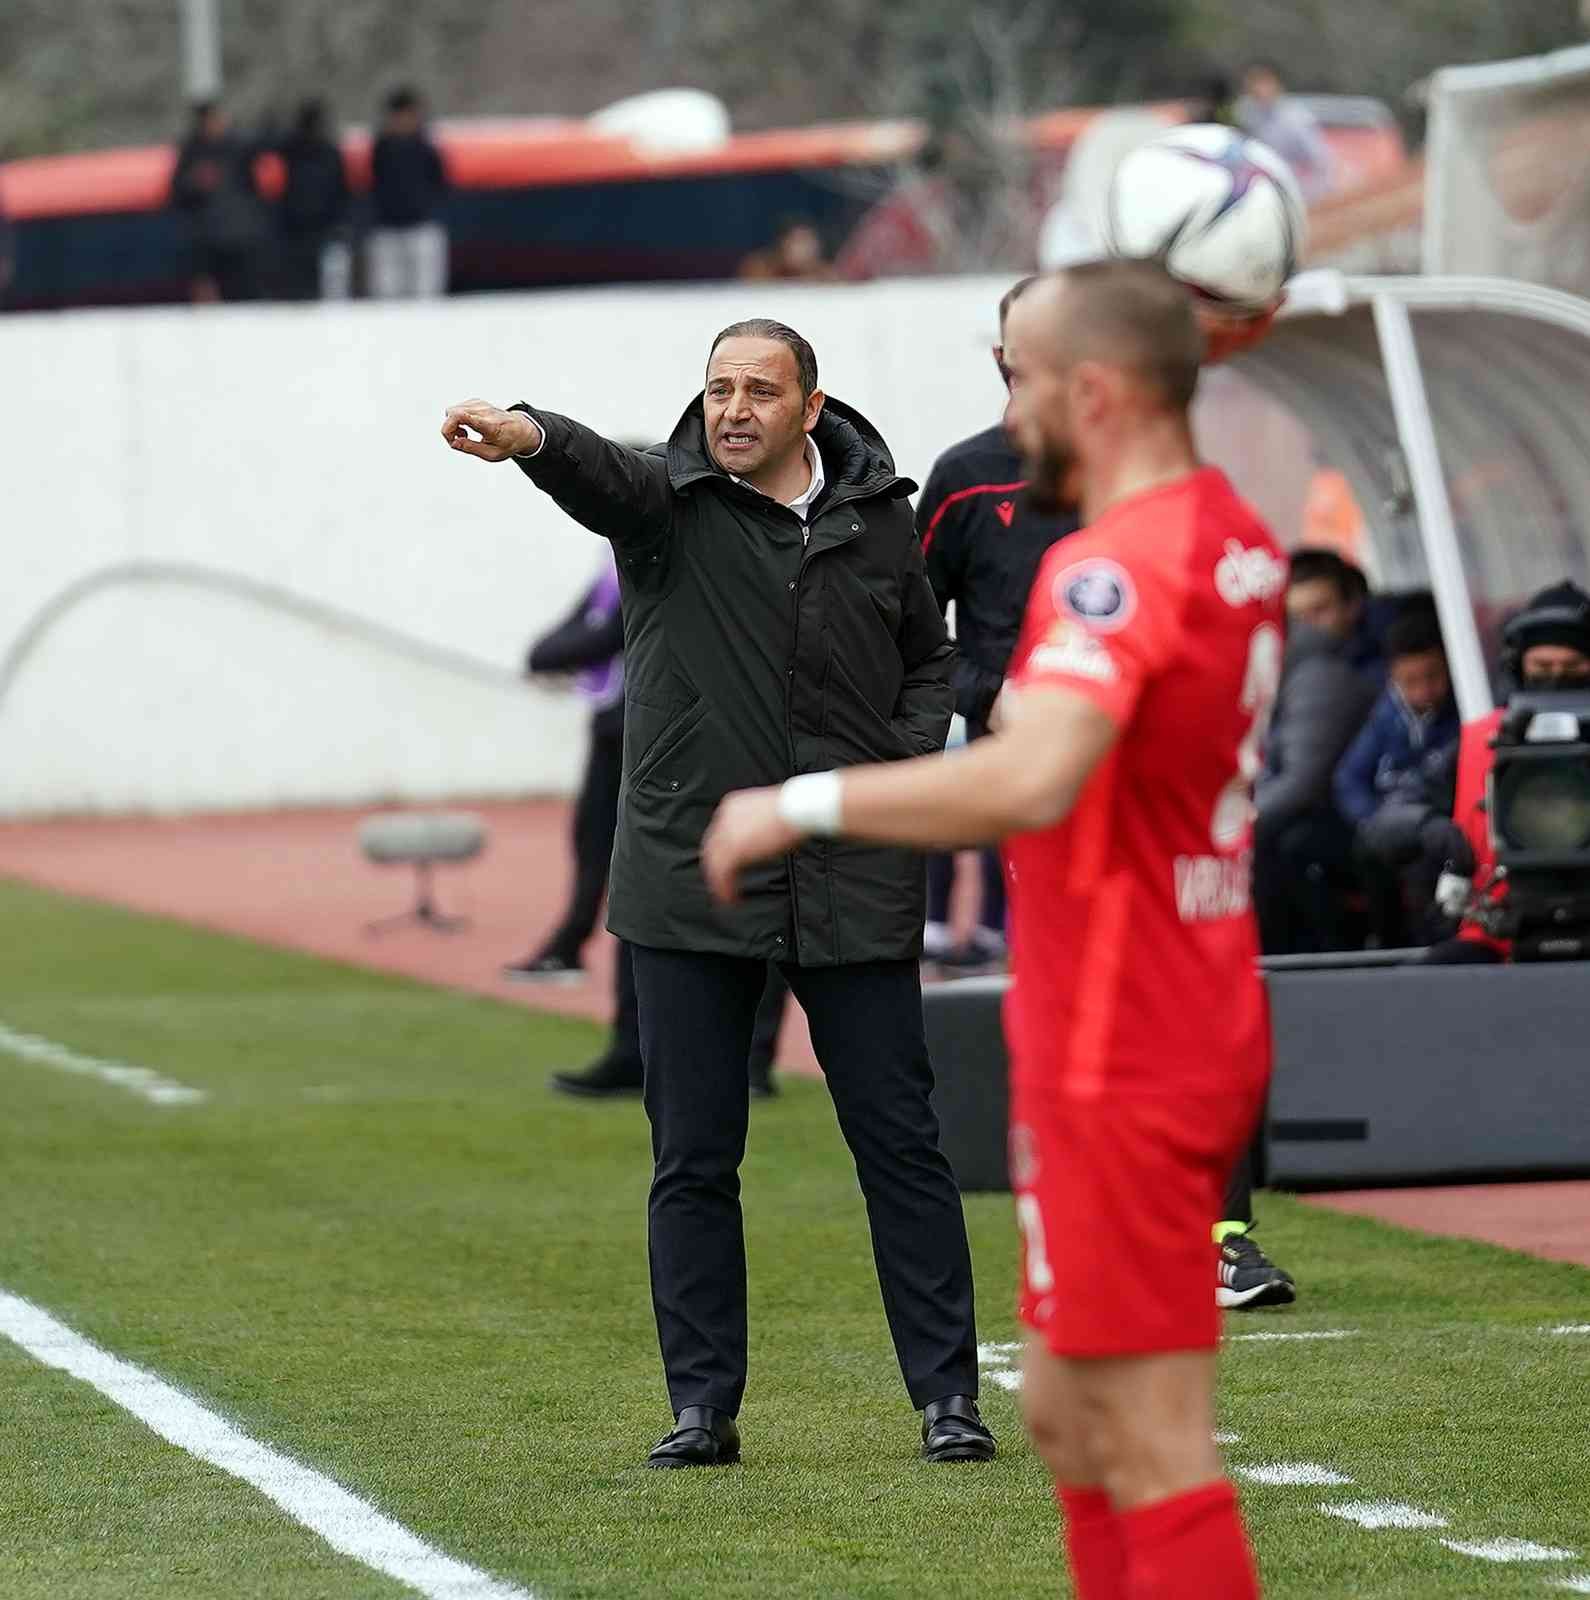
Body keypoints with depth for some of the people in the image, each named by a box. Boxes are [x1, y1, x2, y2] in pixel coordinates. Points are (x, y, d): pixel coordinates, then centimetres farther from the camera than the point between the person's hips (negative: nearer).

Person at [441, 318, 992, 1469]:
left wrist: (911, 764, 1)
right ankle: (703, 1407, 11)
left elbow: (929, 658, 20)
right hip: (690, 888, -1)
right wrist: (528, 437, -48)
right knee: (694, 1158, 3)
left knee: (901, 1144, 2)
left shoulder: (880, 519, 6)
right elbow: (596, 471, -25)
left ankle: (949, 1396, 9)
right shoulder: (667, 502, -2)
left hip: (853, 887, 1)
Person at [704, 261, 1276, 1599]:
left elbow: (1031, 783, -36)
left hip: (1116, 1072, -10)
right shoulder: (1236, 541, 11)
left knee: (1152, 1450, -7)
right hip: (1204, 1029, 10)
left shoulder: (1117, 566, -20)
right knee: (1069, 1414, 19)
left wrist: (806, 804, -27)